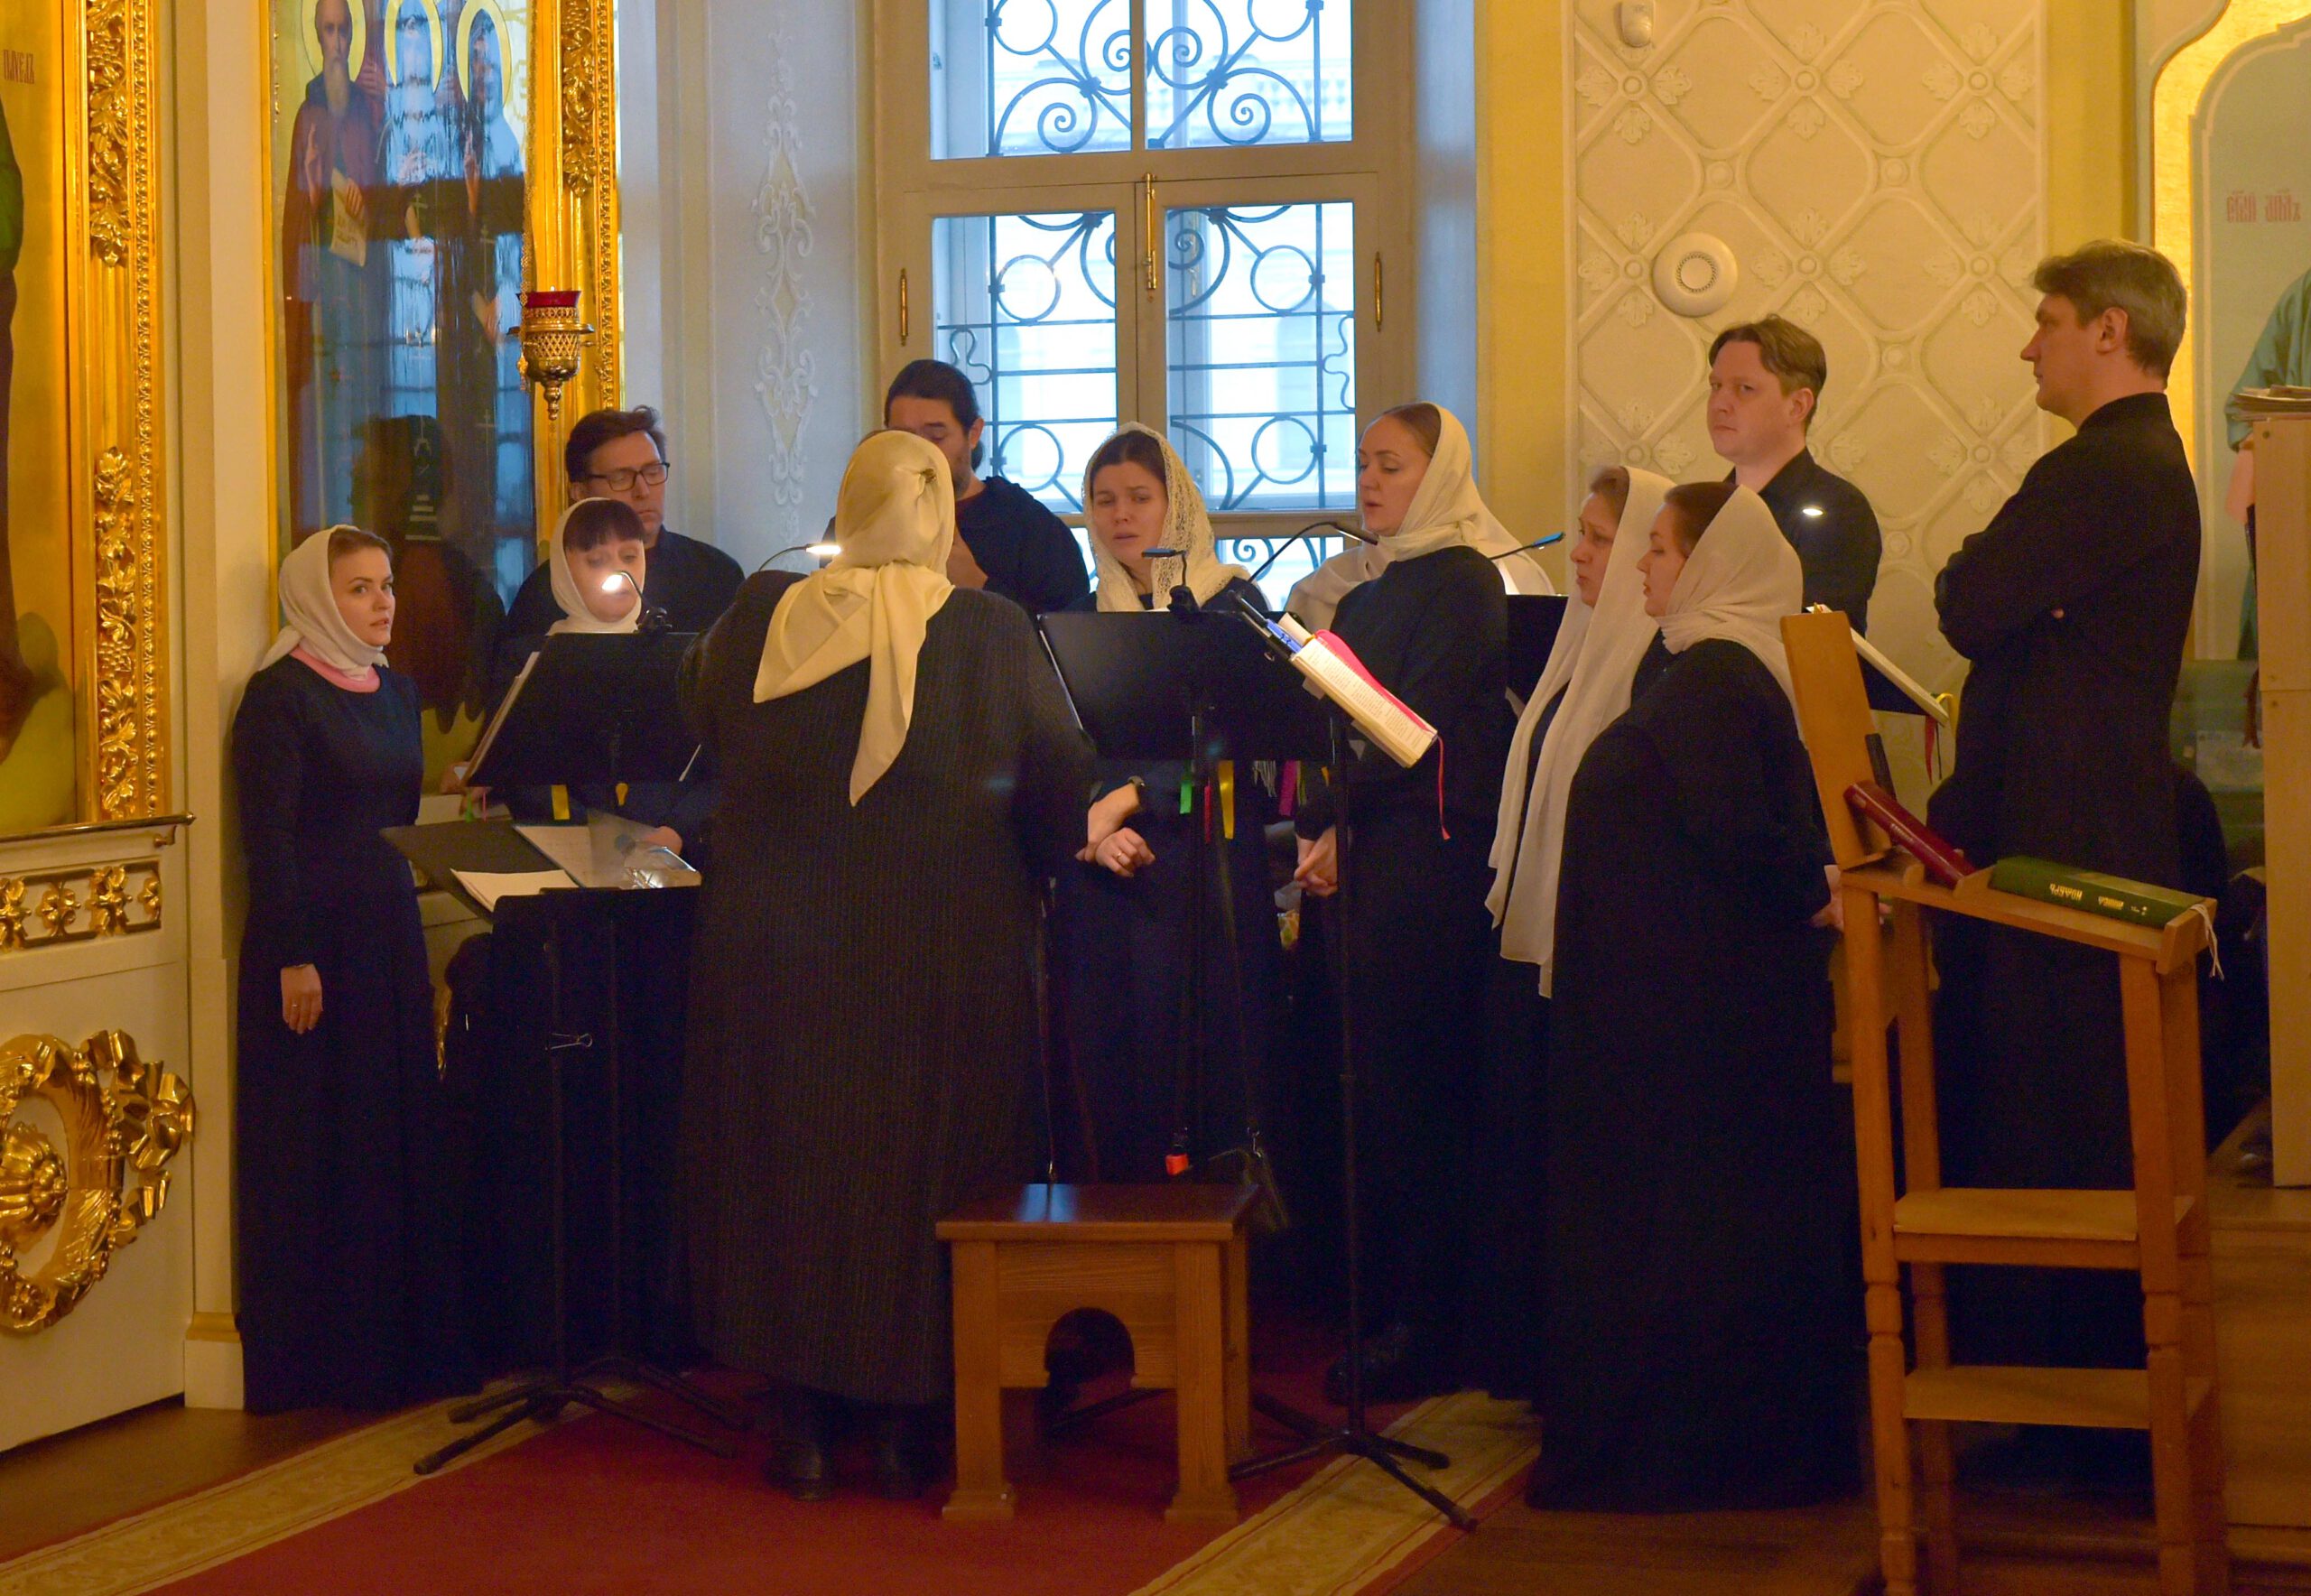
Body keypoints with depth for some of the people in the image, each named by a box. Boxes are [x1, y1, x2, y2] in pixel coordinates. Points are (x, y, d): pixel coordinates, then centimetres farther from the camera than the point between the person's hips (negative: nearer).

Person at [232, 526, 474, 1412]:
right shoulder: (280, 695, -10)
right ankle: (319, 1359, 6)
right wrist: (293, 959, -19)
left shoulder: (395, 690, 13)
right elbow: (267, 836, -15)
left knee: (402, 1134, 9)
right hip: (313, 936, -7)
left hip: (389, 932, 7)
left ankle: (402, 1341, 17)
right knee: (319, 1147, -2)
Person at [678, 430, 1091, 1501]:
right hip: (944, 962, -1)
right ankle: (906, 1427, 14)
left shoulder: (763, 615, -6)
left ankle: (805, 1425, 16)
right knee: (921, 1179, 10)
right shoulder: (994, 635, -11)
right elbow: (1062, 791, -6)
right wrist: (1025, 871, 13)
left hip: (778, 956, 1)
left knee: (788, 1169, 12)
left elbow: (699, 710, 14)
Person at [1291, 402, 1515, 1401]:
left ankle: (1427, 1329, -3)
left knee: (1413, 1093, -7)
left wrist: (1342, 830, -14)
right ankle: (1383, 1307, 15)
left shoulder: (1460, 582, -7)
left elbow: (1420, 728, -14)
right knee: (1366, 1091, 8)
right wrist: (1316, 831, 4)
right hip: (1361, 863, 8)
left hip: (1426, 861, -8)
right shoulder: (1368, 595, 19)